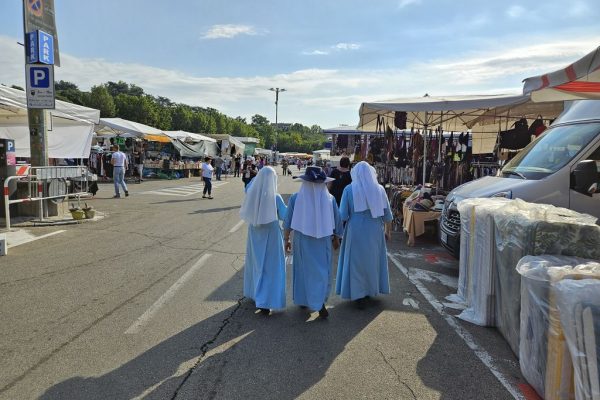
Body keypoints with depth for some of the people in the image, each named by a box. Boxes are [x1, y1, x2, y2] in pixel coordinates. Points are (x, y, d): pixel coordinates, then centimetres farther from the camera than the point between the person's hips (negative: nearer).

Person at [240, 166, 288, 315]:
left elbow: (248, 187, 17)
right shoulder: (275, 197, -20)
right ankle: (264, 301, -2)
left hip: (254, 233, 5)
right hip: (271, 233, -5)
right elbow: (285, 215, -8)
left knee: (256, 262, 22)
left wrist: (259, 175, 12)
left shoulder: (251, 193, -8)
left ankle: (254, 292, 40)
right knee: (271, 266, 3)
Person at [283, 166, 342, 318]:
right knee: (322, 270, 9)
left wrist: (286, 239, 8)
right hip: (323, 241, 0)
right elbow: (337, 221, 2)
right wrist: (336, 238, 17)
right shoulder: (329, 199, -7)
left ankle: (302, 299, 31)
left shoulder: (295, 198, -10)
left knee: (303, 269, 17)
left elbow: (288, 221, -4)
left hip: (302, 240, 1)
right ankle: (319, 303, -3)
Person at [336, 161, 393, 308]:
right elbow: (387, 214, 3)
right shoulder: (379, 189, -2)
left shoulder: (349, 189, -9)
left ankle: (359, 296, 11)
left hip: (356, 231, -3)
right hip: (374, 231, 3)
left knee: (357, 261, 8)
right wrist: (387, 231, 14)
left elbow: (343, 215, -13)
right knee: (373, 259, 19)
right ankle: (370, 290, 33)